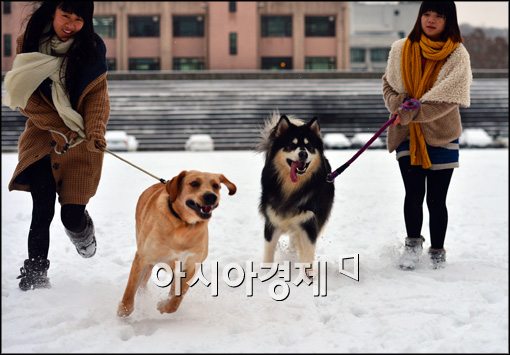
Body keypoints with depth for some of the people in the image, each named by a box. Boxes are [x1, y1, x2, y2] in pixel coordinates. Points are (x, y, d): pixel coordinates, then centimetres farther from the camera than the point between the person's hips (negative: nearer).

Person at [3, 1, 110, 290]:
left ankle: (84, 234, 34)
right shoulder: (29, 44, -3)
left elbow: (98, 93, -5)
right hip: (43, 136, 0)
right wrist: (61, 128, -16)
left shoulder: (92, 47, -3)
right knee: (43, 211, -9)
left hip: (81, 142, 0)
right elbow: (25, 96, -6)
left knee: (72, 213, -3)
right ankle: (35, 273, 5)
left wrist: (95, 131, -22)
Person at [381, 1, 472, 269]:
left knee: (436, 199, 4)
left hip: (441, 135, -1)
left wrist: (413, 113, -20)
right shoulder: (401, 50, 2)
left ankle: (437, 252, 21)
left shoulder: (457, 54, -7)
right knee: (413, 192, -1)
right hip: (407, 135, 2)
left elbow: (449, 97, -14)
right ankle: (413, 243, 22)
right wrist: (398, 104, -8)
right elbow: (388, 83, 12)